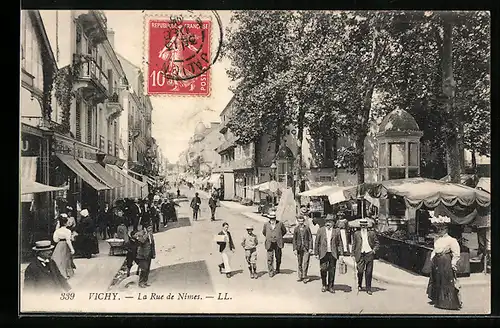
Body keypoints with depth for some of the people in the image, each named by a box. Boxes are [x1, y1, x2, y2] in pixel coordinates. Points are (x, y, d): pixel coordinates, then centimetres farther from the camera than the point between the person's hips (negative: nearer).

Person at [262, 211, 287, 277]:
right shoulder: (266, 224, -1)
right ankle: (271, 272, 3)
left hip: (278, 244, 0)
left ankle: (277, 269, 34)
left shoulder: (280, 223, -4)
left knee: (278, 258, 12)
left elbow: (284, 231, 12)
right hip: (269, 244, 0)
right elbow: (264, 232, 18)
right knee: (270, 258, -7)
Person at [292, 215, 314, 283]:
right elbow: (294, 240, 7)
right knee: (300, 263, 10)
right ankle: (300, 276, 20)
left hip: (306, 248, -2)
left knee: (305, 263, -9)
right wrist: (294, 249, 2)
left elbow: (310, 239, 1)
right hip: (299, 248, 2)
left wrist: (310, 248, -4)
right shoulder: (296, 229, 4)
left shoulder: (307, 228, -1)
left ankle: (304, 277, -3)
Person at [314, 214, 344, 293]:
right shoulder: (320, 230, 4)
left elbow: (340, 243, 5)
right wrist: (316, 253, 2)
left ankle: (330, 286, 17)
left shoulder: (336, 231, 4)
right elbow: (317, 242, 6)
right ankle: (324, 285, 18)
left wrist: (341, 254, -1)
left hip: (333, 254, 0)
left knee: (332, 271, 4)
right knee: (323, 270, -1)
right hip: (323, 253, 0)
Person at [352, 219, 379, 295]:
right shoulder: (356, 233, 10)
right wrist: (354, 254, 7)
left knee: (369, 272, 0)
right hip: (360, 254, 0)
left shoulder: (372, 233, 9)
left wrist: (374, 250, -2)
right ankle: (359, 285, 22)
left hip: (369, 254, 0)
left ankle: (368, 289, 7)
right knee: (360, 271, -3)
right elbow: (354, 244, 13)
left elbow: (376, 242, 13)